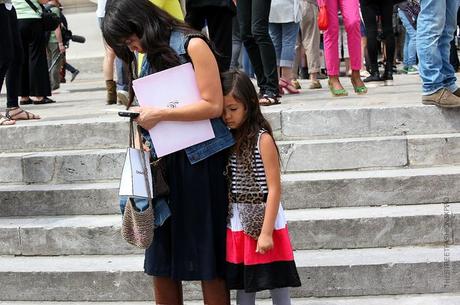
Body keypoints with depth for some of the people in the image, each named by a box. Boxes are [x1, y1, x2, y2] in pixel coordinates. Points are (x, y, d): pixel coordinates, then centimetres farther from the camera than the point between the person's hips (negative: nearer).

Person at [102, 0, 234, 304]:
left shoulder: (192, 45, -7)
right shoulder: (149, 57, 13)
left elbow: (214, 106, -14)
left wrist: (159, 114, -14)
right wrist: (143, 120, 1)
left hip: (200, 161, -7)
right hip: (165, 163, 7)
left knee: (207, 258, 0)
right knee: (161, 265, 7)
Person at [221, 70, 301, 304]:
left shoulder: (262, 139, -12)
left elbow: (274, 189, -14)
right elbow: (226, 186, 10)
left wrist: (266, 232, -18)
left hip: (263, 222, -6)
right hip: (238, 225, 6)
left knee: (277, 285, 3)